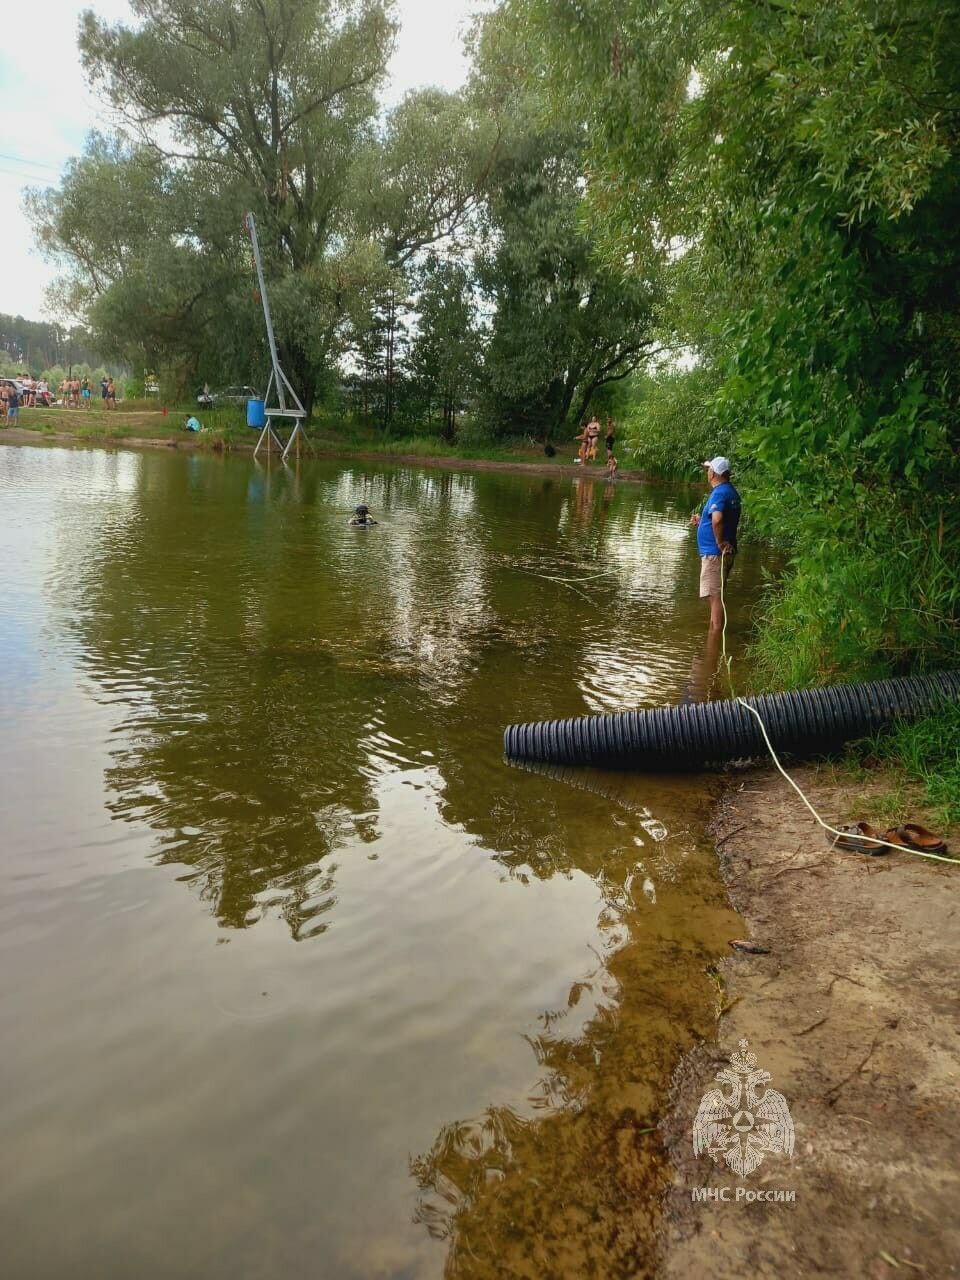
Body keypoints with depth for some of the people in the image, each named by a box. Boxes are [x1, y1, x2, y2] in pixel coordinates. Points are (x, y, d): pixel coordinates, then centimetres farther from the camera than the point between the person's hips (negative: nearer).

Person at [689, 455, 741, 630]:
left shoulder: (719, 492, -17)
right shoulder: (731, 492, 14)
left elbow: (717, 519, -35)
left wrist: (720, 542, -23)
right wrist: (701, 522, 18)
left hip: (714, 552, -10)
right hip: (725, 552, 10)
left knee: (715, 596, -7)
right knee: (716, 595, 18)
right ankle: (715, 630, 26)